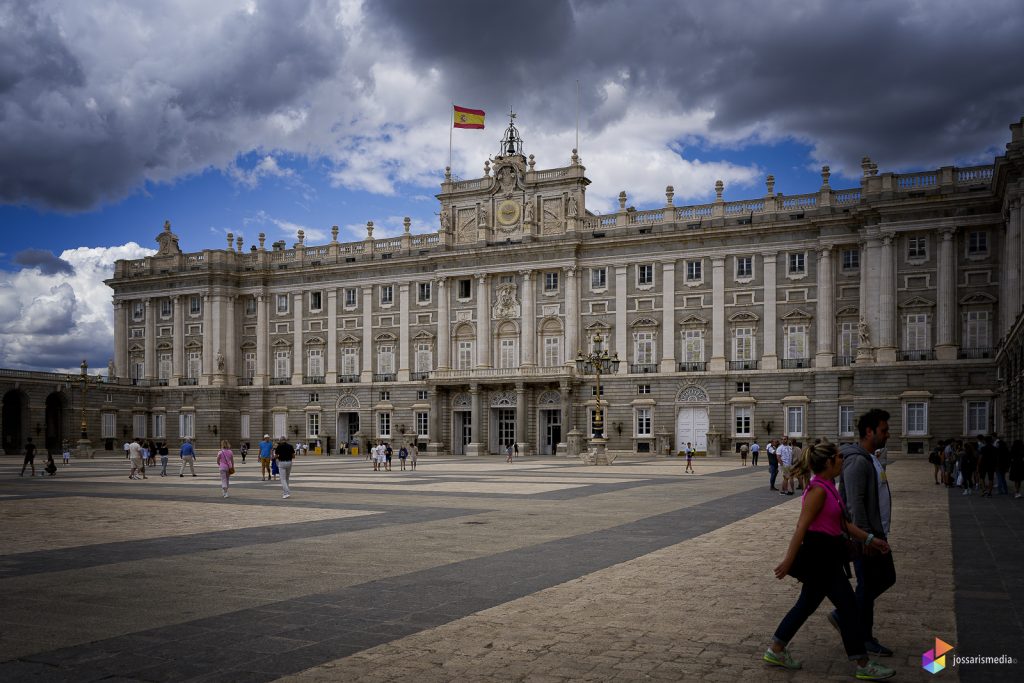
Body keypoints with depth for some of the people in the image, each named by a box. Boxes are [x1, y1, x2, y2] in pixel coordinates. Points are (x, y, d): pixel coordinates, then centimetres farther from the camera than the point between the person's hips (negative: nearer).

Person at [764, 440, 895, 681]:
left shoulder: (828, 487, 11)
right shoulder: (819, 490, -20)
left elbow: (843, 523, 18)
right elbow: (802, 526, -22)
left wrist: (870, 539, 16)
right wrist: (788, 560, -23)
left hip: (826, 556, 10)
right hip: (819, 555, -10)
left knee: (807, 604, 16)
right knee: (848, 605, -1)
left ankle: (776, 651, 24)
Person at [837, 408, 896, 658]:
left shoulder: (871, 459, 13)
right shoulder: (858, 461, -20)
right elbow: (855, 504, -24)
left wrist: (880, 535, 21)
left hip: (877, 534, 10)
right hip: (866, 536, -10)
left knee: (887, 578, 17)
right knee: (868, 585, 1)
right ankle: (865, 638, 15)